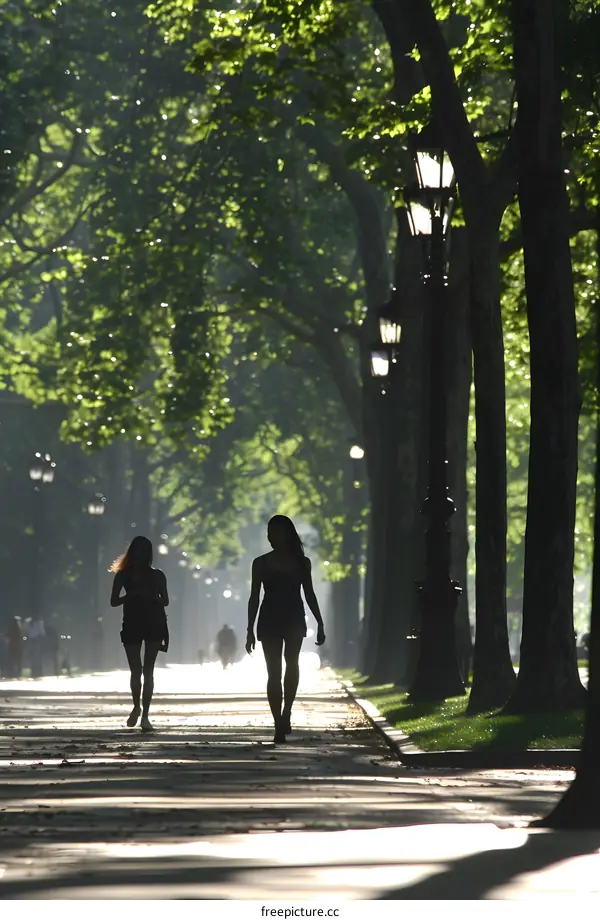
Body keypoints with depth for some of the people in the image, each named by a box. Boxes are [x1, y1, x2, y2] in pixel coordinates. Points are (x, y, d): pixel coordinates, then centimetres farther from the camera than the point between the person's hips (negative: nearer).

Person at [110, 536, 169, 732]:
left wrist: (150, 596, -12)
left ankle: (145, 715, -6)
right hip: (132, 625, 0)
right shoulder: (123, 575, 5)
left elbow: (165, 601, 8)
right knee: (136, 670, 0)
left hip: (154, 624, 0)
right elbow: (114, 601, 2)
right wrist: (132, 595, -14)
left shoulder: (157, 575, 7)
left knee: (148, 671, -6)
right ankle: (137, 706, 26)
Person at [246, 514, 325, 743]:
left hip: (294, 621, 0)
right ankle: (280, 724, 0)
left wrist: (320, 623, 10)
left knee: (292, 664, -20)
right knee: (274, 671, -3)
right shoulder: (261, 563, 5)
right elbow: (254, 597, 6)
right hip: (269, 621, 0)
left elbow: (309, 594, 13)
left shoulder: (302, 562, 7)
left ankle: (286, 714, -8)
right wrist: (251, 629, 1)